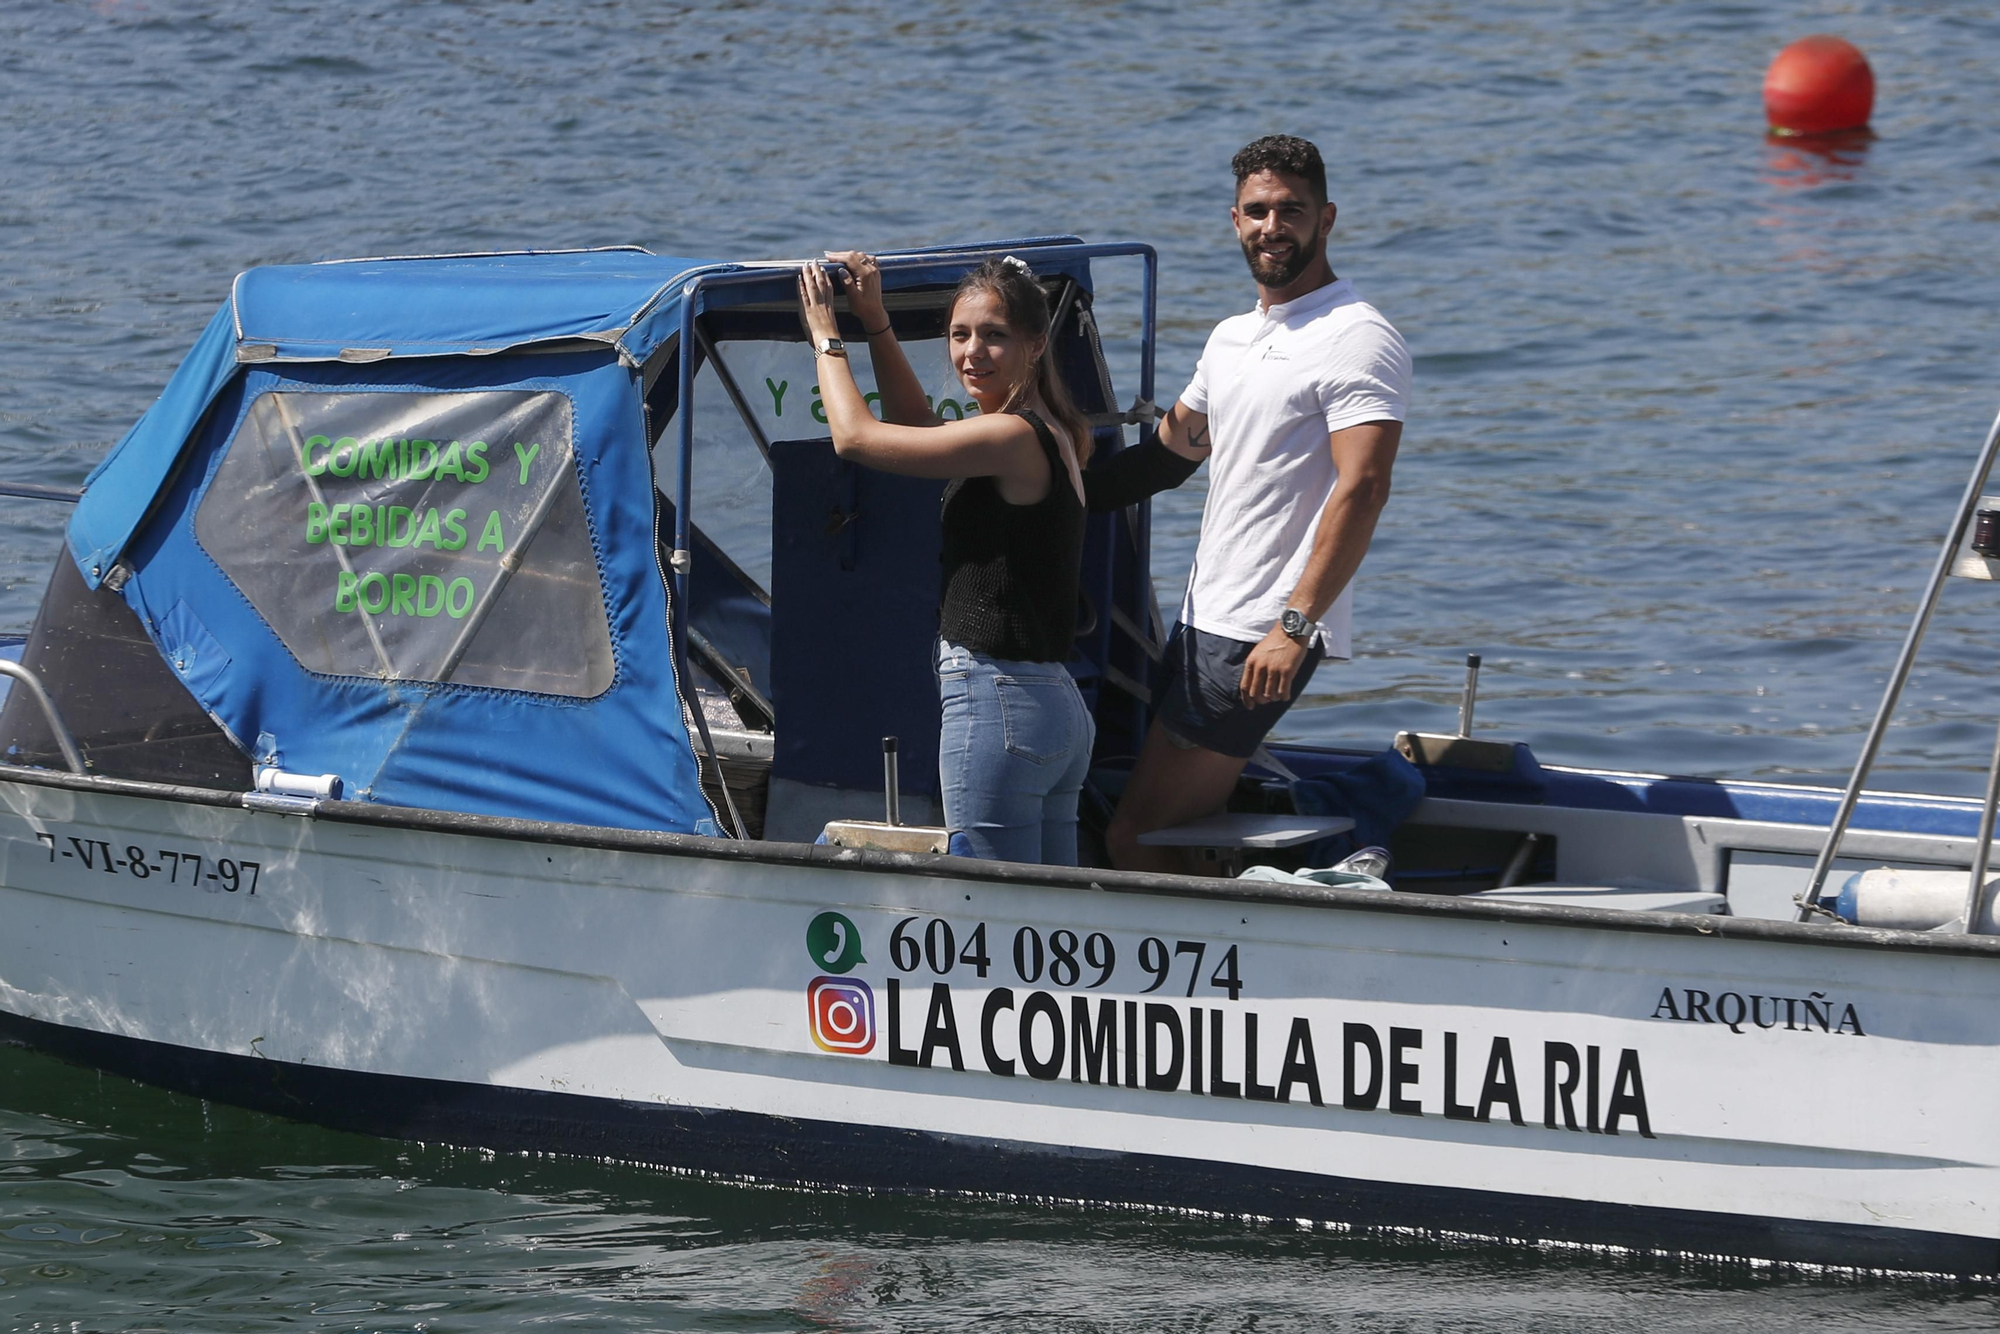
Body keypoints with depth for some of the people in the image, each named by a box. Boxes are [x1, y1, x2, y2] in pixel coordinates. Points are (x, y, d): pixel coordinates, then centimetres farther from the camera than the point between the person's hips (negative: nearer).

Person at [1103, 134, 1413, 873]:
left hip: (1264, 636, -9)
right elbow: (1173, 442, 35)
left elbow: (1362, 488, -21)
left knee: (1133, 838, -10)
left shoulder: (1358, 338, -11)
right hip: (1204, 618, 9)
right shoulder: (1231, 338, 17)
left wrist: (1295, 625, -27)